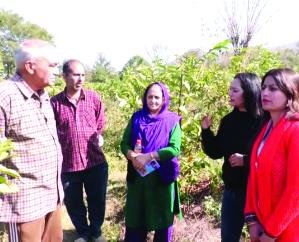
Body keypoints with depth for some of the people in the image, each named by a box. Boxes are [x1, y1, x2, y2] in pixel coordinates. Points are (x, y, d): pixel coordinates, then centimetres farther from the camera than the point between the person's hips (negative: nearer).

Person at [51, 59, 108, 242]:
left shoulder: (94, 98, -3)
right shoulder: (55, 102, -8)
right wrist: (68, 144, 7)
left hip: (95, 161, 1)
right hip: (68, 164, 0)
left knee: (97, 201, 16)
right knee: (73, 203, 17)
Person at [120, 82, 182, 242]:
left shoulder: (172, 120, -4)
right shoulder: (136, 118, 3)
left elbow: (175, 149, -14)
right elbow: (124, 144, 1)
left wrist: (148, 156, -22)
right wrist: (133, 156, -20)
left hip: (162, 177, -2)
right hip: (137, 176, 2)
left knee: (162, 217, 14)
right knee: (135, 218, 13)